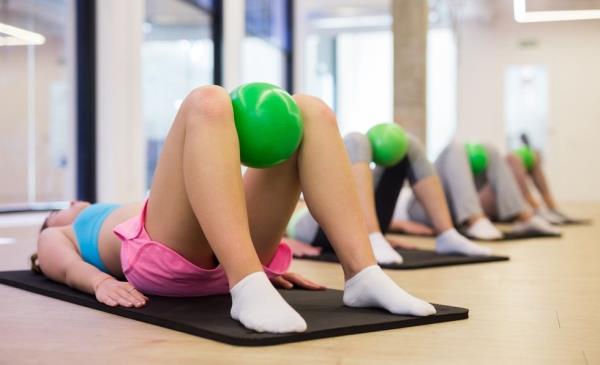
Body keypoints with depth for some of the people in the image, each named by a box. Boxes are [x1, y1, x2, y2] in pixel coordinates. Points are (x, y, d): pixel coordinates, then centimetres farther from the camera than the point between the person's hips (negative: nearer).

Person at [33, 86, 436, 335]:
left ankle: (364, 275, -26)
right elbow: (70, 267, 10)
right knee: (207, 102, -26)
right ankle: (250, 290, -44)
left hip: (223, 262, 5)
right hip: (160, 256, -5)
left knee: (309, 111, -9)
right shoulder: (56, 238, 34)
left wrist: (265, 260, 13)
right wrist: (100, 281, -14)